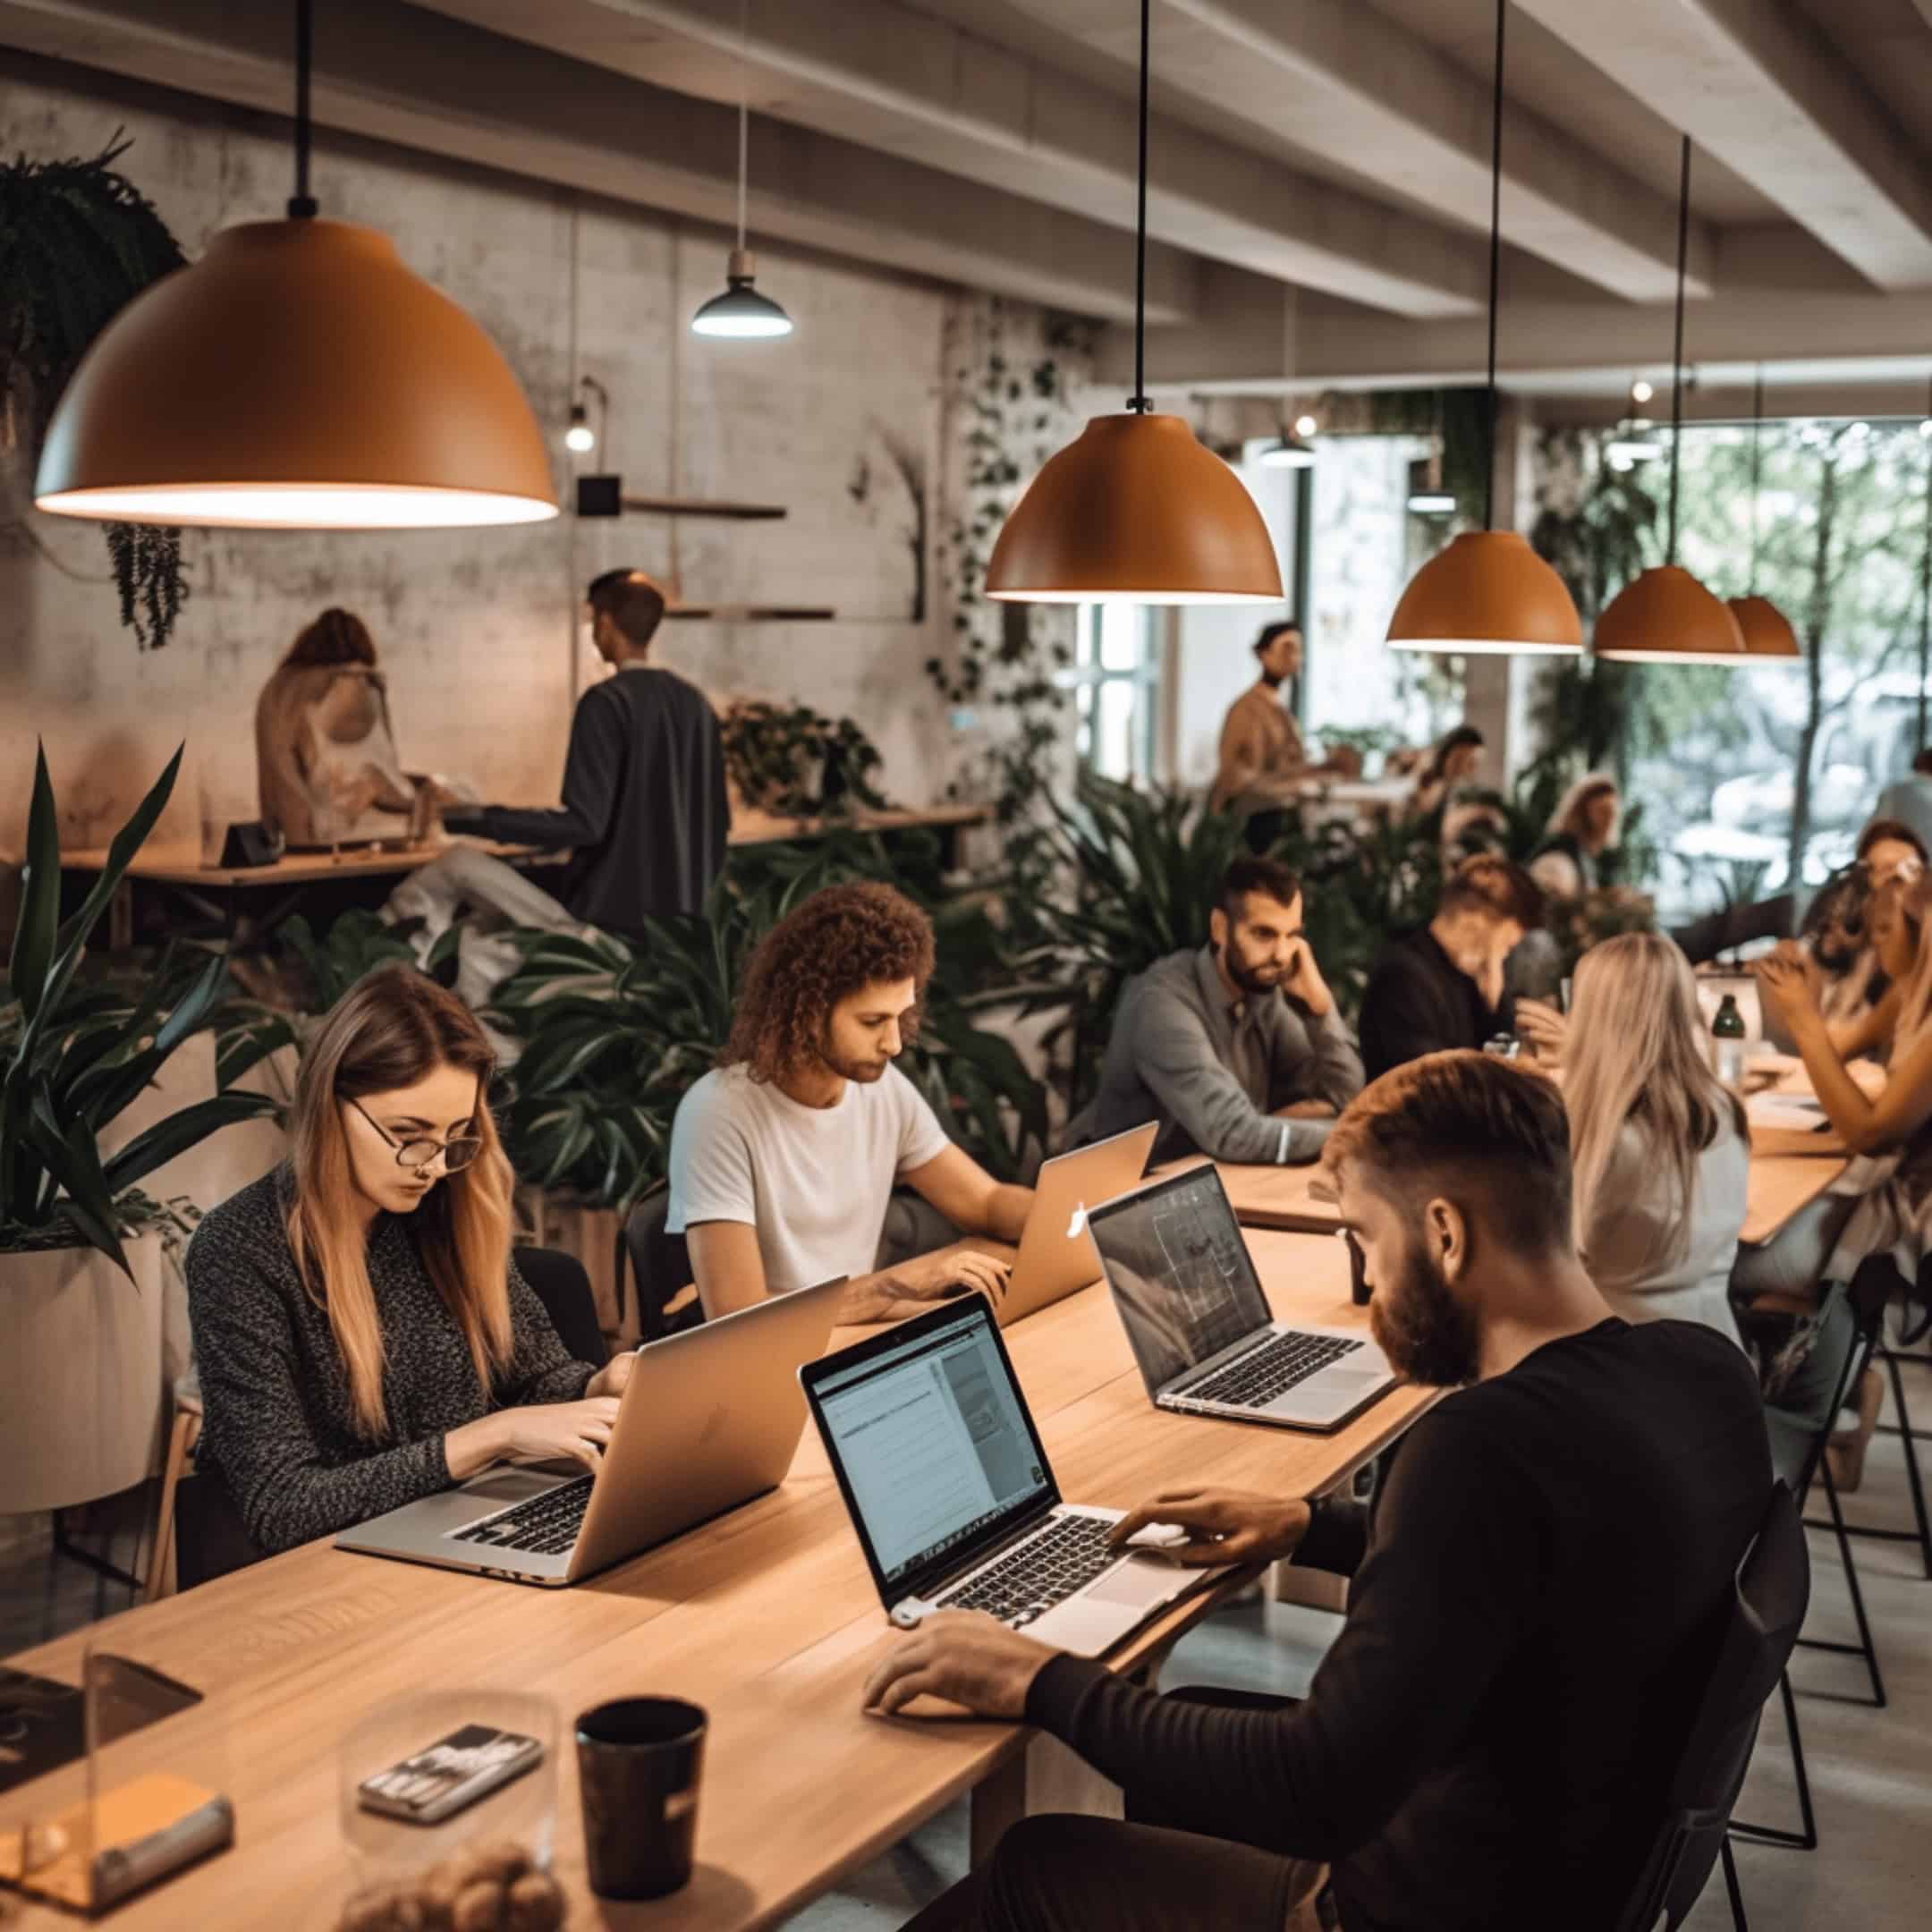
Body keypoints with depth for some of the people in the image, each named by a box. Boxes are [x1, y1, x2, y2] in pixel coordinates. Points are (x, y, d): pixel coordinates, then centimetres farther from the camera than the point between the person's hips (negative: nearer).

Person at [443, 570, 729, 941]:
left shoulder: (607, 702, -14)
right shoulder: (696, 703, 7)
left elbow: (585, 823, -20)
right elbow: (717, 817, 12)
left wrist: (480, 819, -13)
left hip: (614, 912, -7)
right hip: (682, 912, 7)